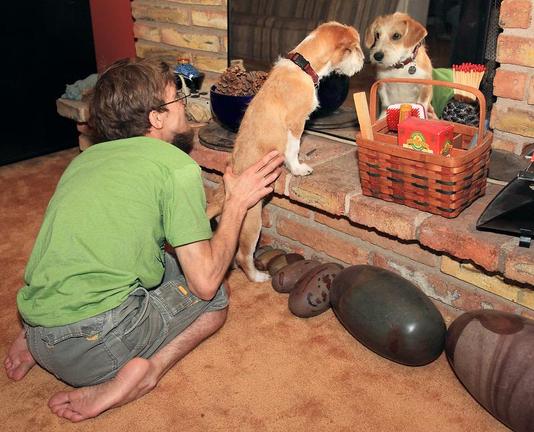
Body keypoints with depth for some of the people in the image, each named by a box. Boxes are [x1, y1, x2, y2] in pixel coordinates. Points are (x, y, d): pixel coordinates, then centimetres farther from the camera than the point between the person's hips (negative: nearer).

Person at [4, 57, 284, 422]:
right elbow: (205, 283, -8)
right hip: (93, 346, -7)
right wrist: (237, 203, 5)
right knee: (214, 298, 15)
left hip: (39, 329, 7)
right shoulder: (178, 166, -8)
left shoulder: (87, 157, 13)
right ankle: (143, 372, -9)